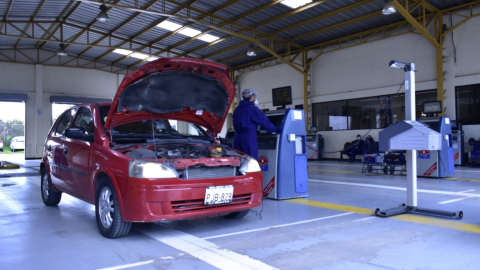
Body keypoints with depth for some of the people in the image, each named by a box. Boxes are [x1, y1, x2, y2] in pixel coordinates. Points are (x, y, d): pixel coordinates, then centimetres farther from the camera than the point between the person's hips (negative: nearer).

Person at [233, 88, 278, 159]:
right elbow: (265, 122, -6)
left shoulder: (237, 109, 15)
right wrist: (276, 130, 6)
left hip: (238, 137, 7)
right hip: (249, 137, -7)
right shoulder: (252, 108, -7)